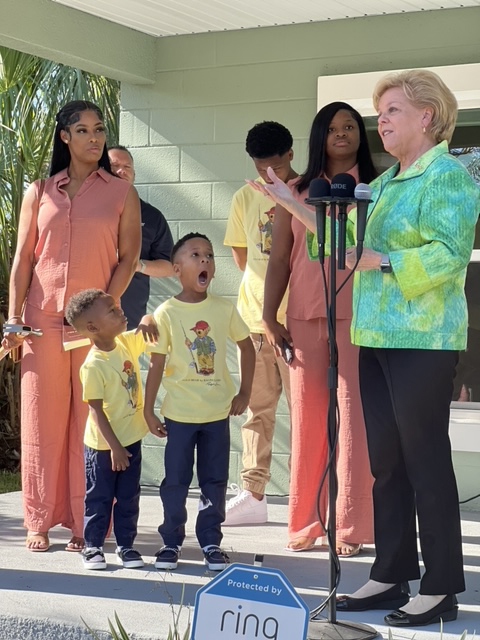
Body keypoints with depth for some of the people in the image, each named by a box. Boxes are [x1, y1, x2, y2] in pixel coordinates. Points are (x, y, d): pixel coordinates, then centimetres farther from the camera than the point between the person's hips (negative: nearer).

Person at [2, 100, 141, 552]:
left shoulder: (121, 194, 7)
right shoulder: (39, 192, 11)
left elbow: (128, 256, 3)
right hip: (43, 319, 1)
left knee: (90, 421, -1)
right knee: (42, 418, 2)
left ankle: (85, 523, 6)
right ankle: (40, 521, 10)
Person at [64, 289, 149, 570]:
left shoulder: (127, 343, -3)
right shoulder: (93, 366, -21)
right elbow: (97, 411, -19)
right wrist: (114, 447, -18)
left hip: (131, 438, 6)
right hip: (103, 445, -6)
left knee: (129, 497, 13)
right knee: (99, 498, 7)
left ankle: (126, 545, 23)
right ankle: (93, 547, 19)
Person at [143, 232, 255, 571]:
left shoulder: (224, 309, -1)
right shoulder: (166, 313, -7)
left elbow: (247, 347, 10)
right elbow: (157, 364, -4)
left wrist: (244, 393, 5)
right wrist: (149, 410, -5)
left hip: (218, 412, 2)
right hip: (179, 413, -2)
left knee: (215, 481, 8)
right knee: (176, 480, 5)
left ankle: (211, 541, 20)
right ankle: (172, 540, 18)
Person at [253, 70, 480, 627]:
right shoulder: (386, 183, 18)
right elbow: (344, 236, 19)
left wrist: (377, 260, -16)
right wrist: (290, 202, 17)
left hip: (422, 341, -8)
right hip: (376, 339, 8)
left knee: (425, 460, -4)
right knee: (385, 461, 11)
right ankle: (391, 575, 20)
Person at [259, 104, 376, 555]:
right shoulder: (296, 193, 13)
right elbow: (279, 260, 12)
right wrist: (269, 317, 4)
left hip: (358, 318, -2)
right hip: (304, 319, 2)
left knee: (354, 418, -5)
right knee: (307, 420, 4)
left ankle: (350, 528, 1)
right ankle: (305, 523, 13)